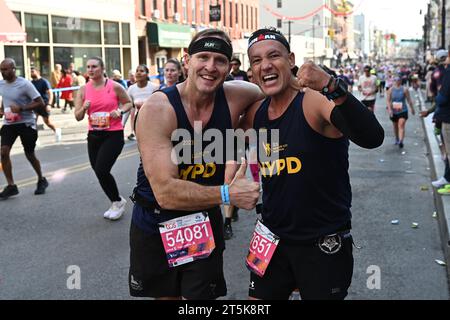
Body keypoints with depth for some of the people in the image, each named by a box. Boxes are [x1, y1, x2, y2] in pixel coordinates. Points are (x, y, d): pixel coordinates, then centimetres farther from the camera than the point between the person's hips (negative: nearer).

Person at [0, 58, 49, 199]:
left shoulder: (24, 84, -16)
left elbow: (40, 103, -16)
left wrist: (21, 108, -24)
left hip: (26, 123, -5)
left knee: (30, 155, 6)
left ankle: (41, 180, 30)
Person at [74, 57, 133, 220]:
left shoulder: (115, 87, -8)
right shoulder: (83, 90, 2)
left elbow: (128, 103, 6)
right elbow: (78, 117, 3)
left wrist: (120, 111, -14)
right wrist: (84, 108, -18)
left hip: (114, 134, -5)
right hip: (94, 135, 5)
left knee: (101, 170, -17)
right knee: (99, 172, 11)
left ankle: (118, 201, 8)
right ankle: (116, 203, 32)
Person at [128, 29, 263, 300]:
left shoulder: (234, 98, -13)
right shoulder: (157, 109, -25)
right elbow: (165, 192, -31)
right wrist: (228, 194, -29)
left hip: (205, 222, 2)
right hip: (154, 226, -2)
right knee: (164, 295, 18)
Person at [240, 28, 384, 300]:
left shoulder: (316, 100, -18)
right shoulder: (256, 112, 2)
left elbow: (372, 138, -35)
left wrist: (333, 87, -47)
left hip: (324, 244, -5)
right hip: (273, 239, 6)